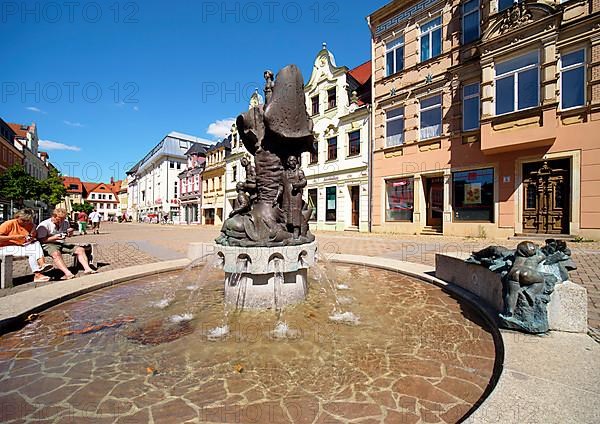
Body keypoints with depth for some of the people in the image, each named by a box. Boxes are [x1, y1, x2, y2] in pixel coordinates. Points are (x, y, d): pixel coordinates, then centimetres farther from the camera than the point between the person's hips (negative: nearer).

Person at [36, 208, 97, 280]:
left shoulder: (65, 222, 11)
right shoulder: (44, 225, -8)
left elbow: (69, 235, 26)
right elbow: (41, 240, -12)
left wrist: (70, 233, 1)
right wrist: (55, 237, -25)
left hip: (62, 244, 6)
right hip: (48, 244, -6)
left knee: (80, 249, -12)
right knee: (56, 254, -39)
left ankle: (87, 268, -23)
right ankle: (68, 273, -52)